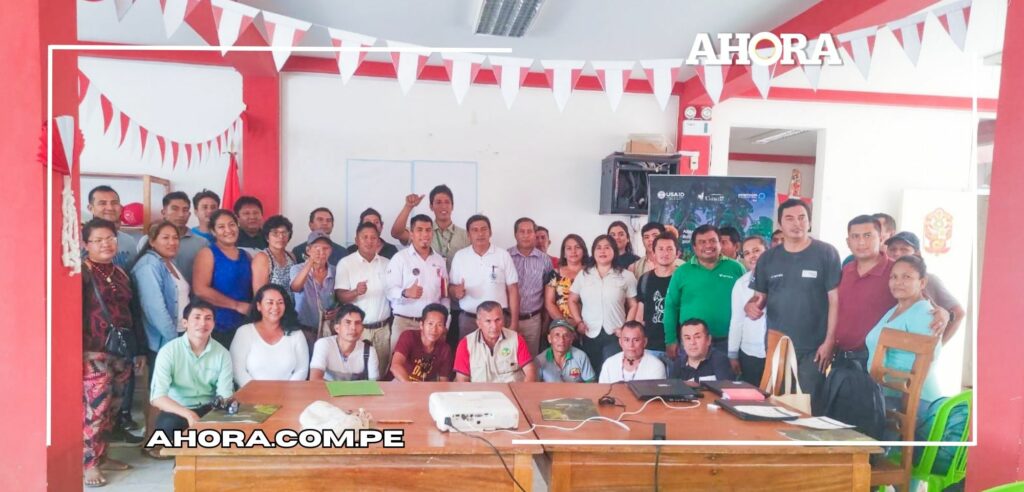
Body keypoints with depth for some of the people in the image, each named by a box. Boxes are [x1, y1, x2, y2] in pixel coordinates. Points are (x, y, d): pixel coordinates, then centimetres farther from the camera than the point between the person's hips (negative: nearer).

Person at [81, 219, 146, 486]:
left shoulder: (120, 273, 15)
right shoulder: (83, 272, -6)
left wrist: (139, 349, 19)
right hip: (94, 351, -7)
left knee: (112, 406, 11)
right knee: (97, 406, -8)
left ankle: (101, 455, 22)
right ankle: (89, 463, 2)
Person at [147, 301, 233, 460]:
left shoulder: (222, 354, -6)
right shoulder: (169, 351, -14)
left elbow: (225, 395, -8)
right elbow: (156, 397, -22)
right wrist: (189, 414, -36)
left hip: (208, 409, 2)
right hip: (177, 410, -1)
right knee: (167, 425, -34)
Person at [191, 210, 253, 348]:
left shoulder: (245, 255, 13)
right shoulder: (208, 254, -3)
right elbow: (200, 290, -15)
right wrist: (237, 305, -14)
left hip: (244, 325, 5)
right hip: (217, 327, -5)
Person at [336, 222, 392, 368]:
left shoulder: (386, 263, 8)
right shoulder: (345, 263, -3)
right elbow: (340, 296, -9)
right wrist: (356, 292, -27)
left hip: (382, 328, 3)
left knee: (381, 369, 6)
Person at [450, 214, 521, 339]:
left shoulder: (503, 255, 0)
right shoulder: (459, 256, 4)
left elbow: (513, 290, 0)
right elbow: (452, 287, 10)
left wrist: (514, 323, -4)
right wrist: (456, 291, -14)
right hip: (468, 319, 1)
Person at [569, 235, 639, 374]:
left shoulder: (626, 276, 3)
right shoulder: (583, 275, 8)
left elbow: (633, 305, 5)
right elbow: (572, 300, 13)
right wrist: (578, 322, 1)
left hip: (615, 335, -2)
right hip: (590, 334, 2)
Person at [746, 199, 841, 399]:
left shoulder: (826, 253, -4)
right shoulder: (767, 258, 7)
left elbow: (835, 299, -6)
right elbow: (760, 296, 13)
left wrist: (829, 341, -11)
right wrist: (751, 305, -12)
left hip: (813, 349, -3)